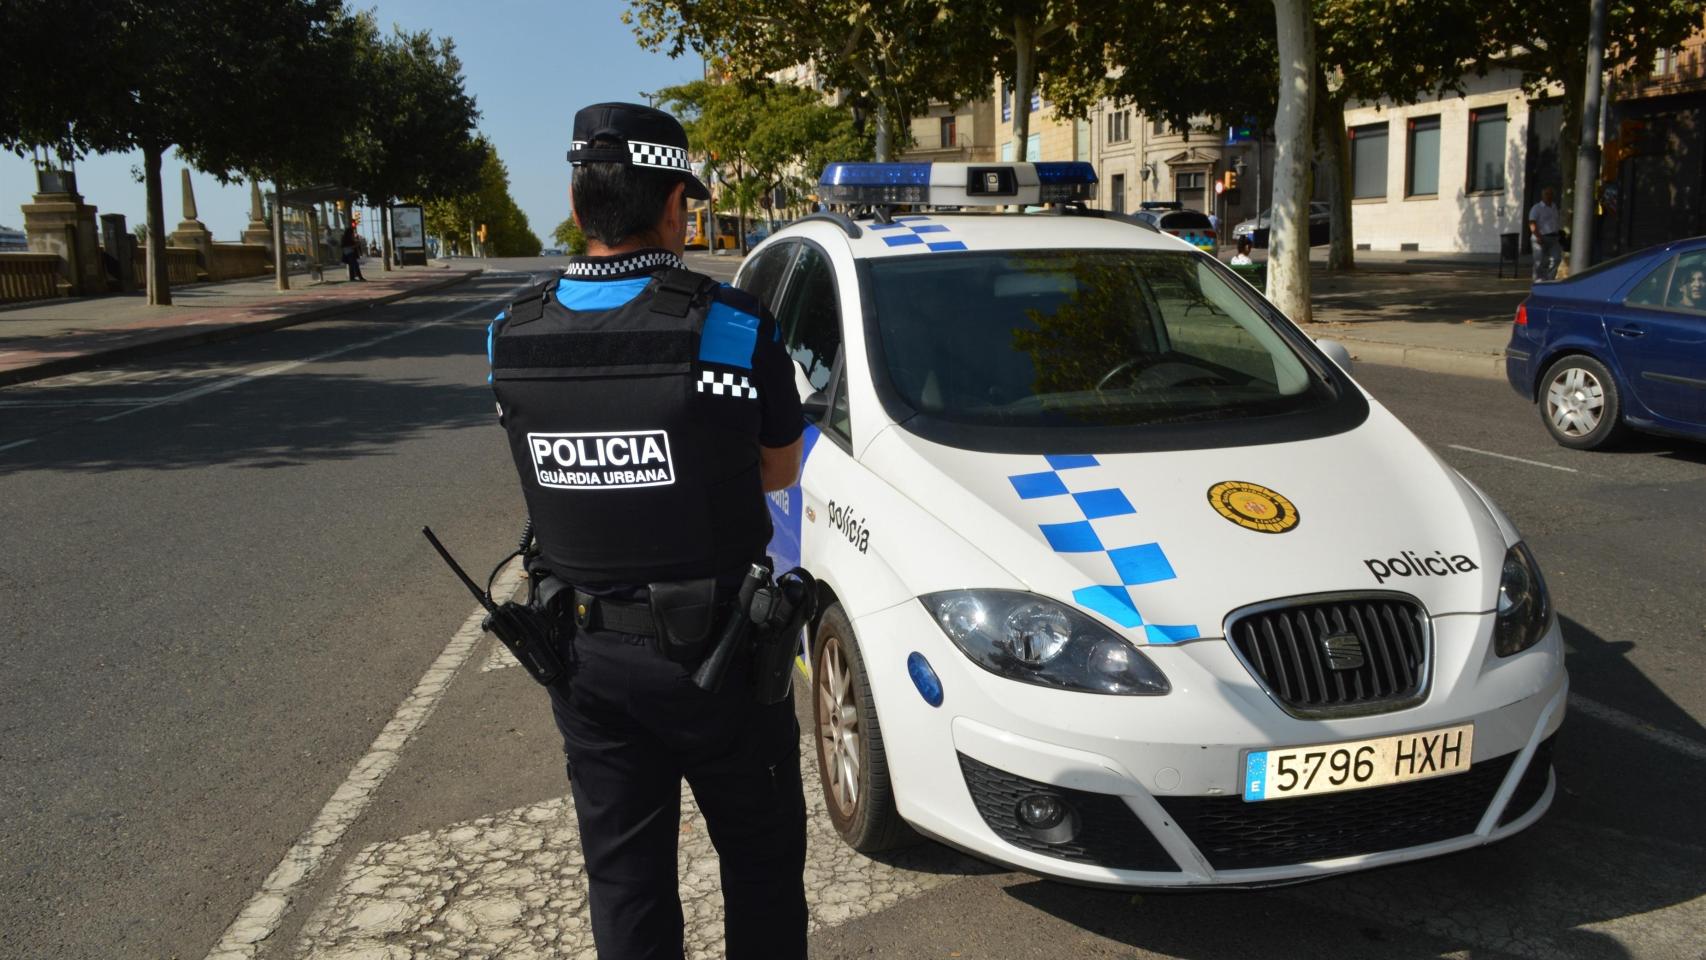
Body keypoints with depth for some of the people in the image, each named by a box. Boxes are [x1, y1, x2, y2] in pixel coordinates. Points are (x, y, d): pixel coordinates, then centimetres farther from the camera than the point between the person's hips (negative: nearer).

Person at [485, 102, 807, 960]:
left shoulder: (512, 339, -5)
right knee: (760, 856, 17)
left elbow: (551, 477, 6)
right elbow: (779, 471, -3)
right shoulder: (731, 327, -17)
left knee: (622, 873, 18)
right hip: (713, 645, -3)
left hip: (585, 653, 4)